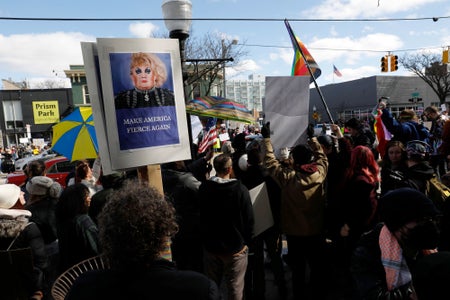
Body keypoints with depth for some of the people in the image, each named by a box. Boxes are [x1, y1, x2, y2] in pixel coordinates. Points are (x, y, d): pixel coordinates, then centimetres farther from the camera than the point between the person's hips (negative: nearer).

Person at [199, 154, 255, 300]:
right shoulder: (240, 189, -18)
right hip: (235, 247, -3)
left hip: (210, 246, 4)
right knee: (235, 288, 10)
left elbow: (201, 217, 5)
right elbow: (249, 219, -11)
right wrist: (247, 241, 1)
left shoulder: (203, 188, -7)